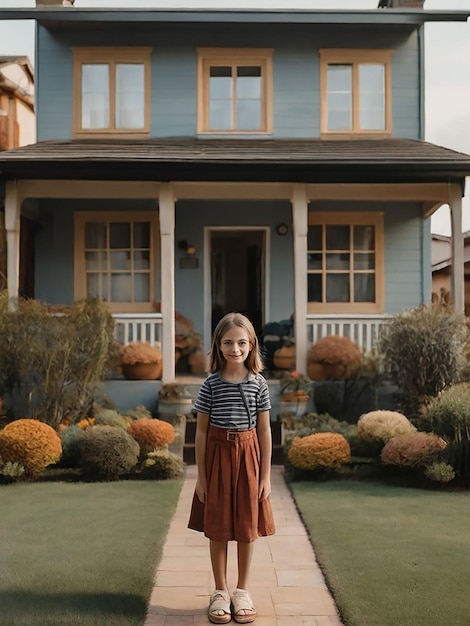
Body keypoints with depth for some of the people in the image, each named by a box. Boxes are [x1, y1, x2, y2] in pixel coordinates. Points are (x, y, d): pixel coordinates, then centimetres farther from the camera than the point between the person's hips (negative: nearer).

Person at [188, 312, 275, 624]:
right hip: (218, 454, -1)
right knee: (217, 527, 7)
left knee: (247, 525, 9)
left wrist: (266, 474, 0)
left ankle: (242, 591, 25)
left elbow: (264, 430, 1)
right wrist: (201, 474, -3)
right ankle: (221, 592, 21)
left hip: (248, 454, 1)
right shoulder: (211, 384, -5)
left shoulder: (259, 384, -3)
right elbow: (202, 430, -1)